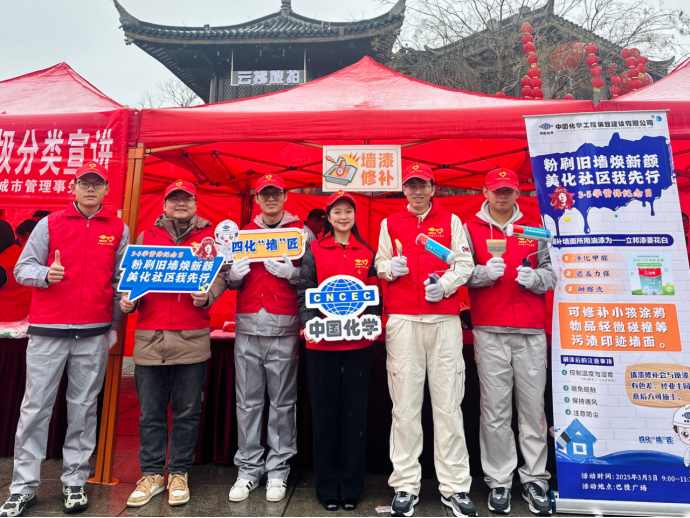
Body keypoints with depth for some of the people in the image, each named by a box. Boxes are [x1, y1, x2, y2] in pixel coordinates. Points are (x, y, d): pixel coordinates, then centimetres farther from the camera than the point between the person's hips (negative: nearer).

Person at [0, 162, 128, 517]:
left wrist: (115, 325, 6)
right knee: (35, 407, 4)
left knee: (84, 407, 7)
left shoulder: (118, 230, 8)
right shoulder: (50, 224, 7)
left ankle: (75, 482, 20)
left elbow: (121, 281, 9)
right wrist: (46, 273, -17)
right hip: (48, 331, 0)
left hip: (94, 334, 0)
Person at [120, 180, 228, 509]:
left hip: (192, 337, -1)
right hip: (149, 336, 2)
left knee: (187, 412, 8)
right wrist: (127, 300, -3)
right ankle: (151, 475, 26)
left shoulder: (209, 238, 8)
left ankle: (179, 474, 25)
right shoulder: (146, 237, 13)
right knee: (150, 412, 10)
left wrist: (207, 296, -15)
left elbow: (220, 275, 4)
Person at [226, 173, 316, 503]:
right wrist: (234, 274, -6)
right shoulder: (243, 234, 15)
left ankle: (278, 470, 19)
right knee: (247, 402, 7)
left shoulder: (302, 233, 7)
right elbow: (231, 283, 16)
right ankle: (248, 470, 21)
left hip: (284, 330, -2)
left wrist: (291, 273, -15)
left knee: (283, 402, 4)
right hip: (247, 328, 3)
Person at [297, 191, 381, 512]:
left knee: (355, 412, 9)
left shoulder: (367, 252, 9)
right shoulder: (314, 251, 5)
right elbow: (304, 292, 0)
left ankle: (351, 487, 26)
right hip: (322, 342, -1)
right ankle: (327, 488, 25)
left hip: (358, 342, 1)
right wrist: (310, 322, -15)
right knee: (325, 412, 9)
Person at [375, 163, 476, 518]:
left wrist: (444, 285, -9)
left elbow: (464, 263, 7)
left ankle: (454, 487, 16)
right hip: (402, 319, 0)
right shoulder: (390, 223, 15)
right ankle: (406, 486, 15)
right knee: (405, 403, 2)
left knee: (448, 402, 2)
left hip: (444, 318, 0)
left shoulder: (451, 221, 13)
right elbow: (380, 263, 16)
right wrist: (390, 267, -5)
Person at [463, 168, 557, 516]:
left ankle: (535, 478, 22)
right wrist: (485, 272, -14)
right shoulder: (470, 229, 9)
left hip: (531, 330, 2)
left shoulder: (534, 229, 17)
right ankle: (499, 481, 16)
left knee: (533, 406, 5)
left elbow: (550, 272, 16)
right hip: (489, 330, -2)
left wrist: (535, 278, -4)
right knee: (495, 409, 2)